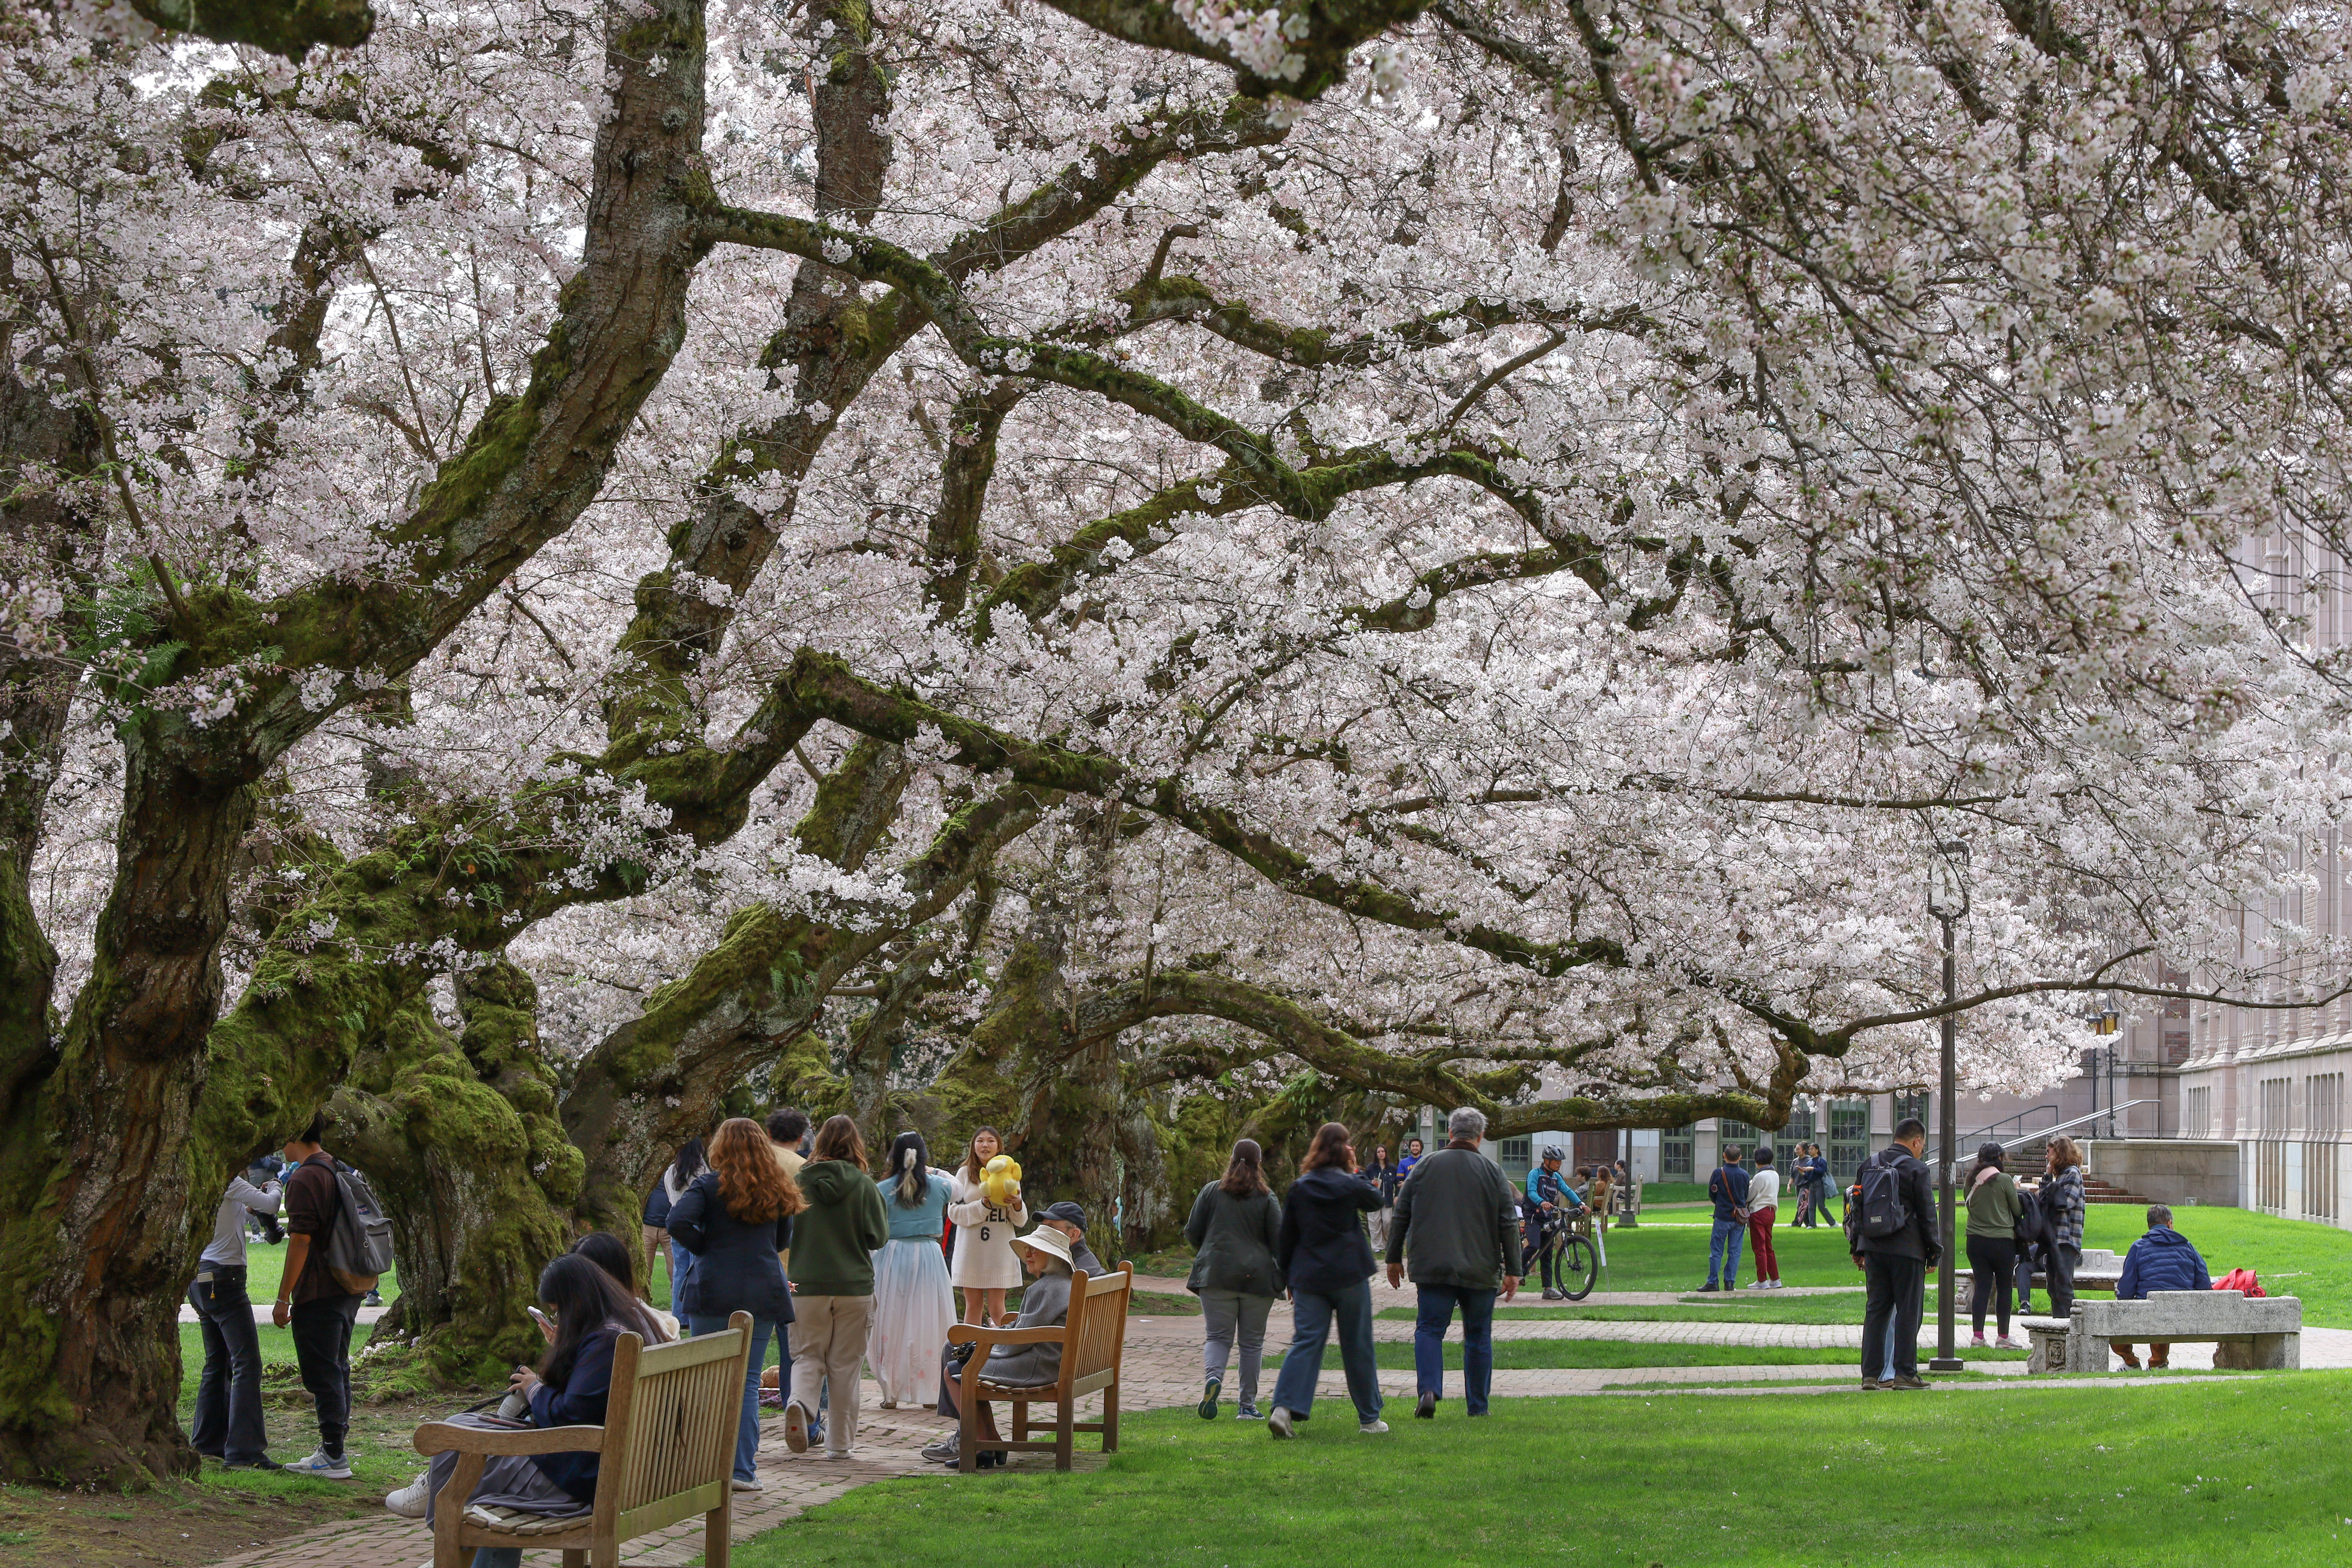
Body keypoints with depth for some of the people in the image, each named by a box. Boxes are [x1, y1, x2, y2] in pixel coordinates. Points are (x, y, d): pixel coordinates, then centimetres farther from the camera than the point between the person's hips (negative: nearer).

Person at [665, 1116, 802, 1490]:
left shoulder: (709, 1185, -3)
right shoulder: (777, 1190, 9)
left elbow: (678, 1222, -16)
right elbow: (783, 1242, 18)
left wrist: (705, 1247, -2)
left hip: (713, 1292, -3)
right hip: (762, 1294, 3)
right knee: (748, 1381, 4)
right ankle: (743, 1469, -1)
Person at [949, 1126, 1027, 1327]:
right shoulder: (964, 1175, 7)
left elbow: (1021, 1222, 8)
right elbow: (954, 1212, -4)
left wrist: (1017, 1204, -14)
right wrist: (984, 1205, -16)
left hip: (999, 1251, 0)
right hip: (971, 1249, 0)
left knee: (996, 1308, -3)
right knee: (973, 1306, 2)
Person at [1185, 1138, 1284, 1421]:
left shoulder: (1212, 1192, 4)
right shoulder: (1266, 1198, 0)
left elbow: (1192, 1233, 7)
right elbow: (1279, 1241, 1)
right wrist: (1287, 1275, 15)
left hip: (1216, 1273, 0)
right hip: (1257, 1276, 0)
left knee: (1218, 1336, 3)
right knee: (1252, 1342, 8)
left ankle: (1213, 1377, -27)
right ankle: (1248, 1405, 8)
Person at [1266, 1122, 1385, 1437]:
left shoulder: (1299, 1189, 1)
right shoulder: (1350, 1185, -6)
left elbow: (1285, 1237, 5)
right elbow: (1376, 1199, 15)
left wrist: (1288, 1276, 15)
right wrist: (1355, 1173, 21)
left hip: (1309, 1278, 2)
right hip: (1349, 1275, -2)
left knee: (1306, 1342, -1)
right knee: (1358, 1347, 8)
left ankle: (1284, 1408, -20)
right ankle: (1369, 1418, 17)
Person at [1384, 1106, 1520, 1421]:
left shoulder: (1425, 1167, 3)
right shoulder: (1492, 1172, 0)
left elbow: (1401, 1216, 7)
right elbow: (1508, 1226, -1)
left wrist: (1394, 1259, 16)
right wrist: (1512, 1271, 3)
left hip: (1433, 1267, 0)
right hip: (1480, 1270, 0)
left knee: (1430, 1329, 3)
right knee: (1478, 1336, 10)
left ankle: (1429, 1389, -19)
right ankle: (1477, 1406, 12)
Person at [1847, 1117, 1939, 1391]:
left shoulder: (1869, 1165, 9)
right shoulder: (1916, 1169, -8)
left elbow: (1856, 1210, 12)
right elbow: (1927, 1215, -5)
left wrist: (1857, 1249, 18)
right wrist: (1934, 1253, 3)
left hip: (1874, 1250, 5)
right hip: (1907, 1251, -5)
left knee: (1876, 1309, 9)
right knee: (1908, 1311, 1)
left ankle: (1871, 1373, 7)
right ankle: (1905, 1373, 0)